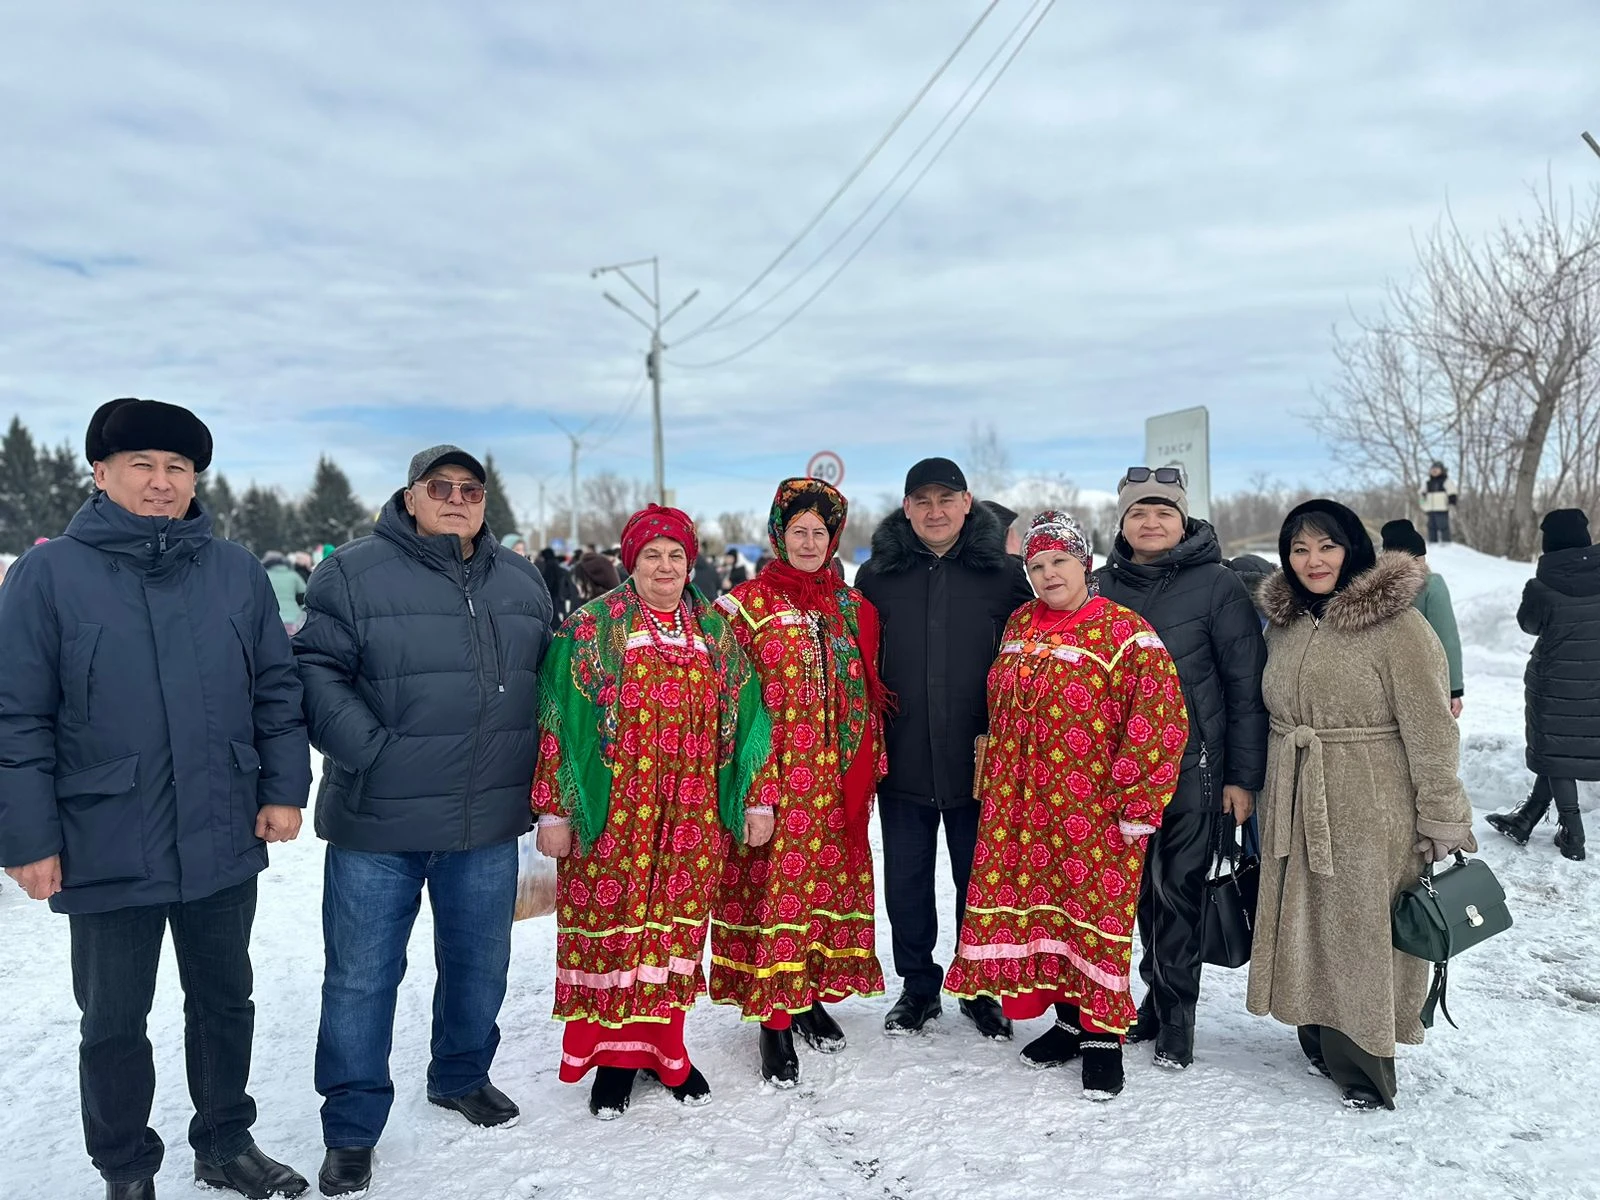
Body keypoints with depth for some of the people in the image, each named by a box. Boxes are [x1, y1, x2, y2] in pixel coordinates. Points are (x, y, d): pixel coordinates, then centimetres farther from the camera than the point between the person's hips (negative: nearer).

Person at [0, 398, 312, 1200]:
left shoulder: (237, 571, 2)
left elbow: (278, 689, 6)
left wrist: (284, 788, 0)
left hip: (224, 843, 3)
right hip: (108, 851, -2)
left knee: (225, 1001, 18)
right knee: (114, 1022, 14)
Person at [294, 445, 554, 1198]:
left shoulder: (521, 580, 9)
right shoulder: (354, 572, -5)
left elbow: (548, 679, 16)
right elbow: (316, 671, -10)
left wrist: (536, 772, 8)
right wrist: (368, 752, -19)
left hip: (489, 824, 4)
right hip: (377, 824, -4)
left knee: (480, 963, 19)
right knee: (362, 977, 9)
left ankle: (461, 1076, 43)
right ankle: (352, 1127, 27)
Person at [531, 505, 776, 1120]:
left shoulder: (716, 631, 10)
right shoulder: (591, 627, 1)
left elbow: (744, 718, 10)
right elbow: (559, 721, -3)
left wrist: (758, 798, 6)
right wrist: (554, 809, -7)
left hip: (694, 814, 3)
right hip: (612, 811, -2)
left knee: (678, 925, 9)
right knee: (614, 922, 4)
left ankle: (663, 1045, 25)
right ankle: (614, 1054, 20)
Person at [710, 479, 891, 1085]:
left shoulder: (853, 607, 11)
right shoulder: (747, 603, -2)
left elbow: (868, 691, 14)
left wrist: (868, 765, 9)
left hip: (836, 775, 4)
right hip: (772, 776, -4)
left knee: (832, 874, 11)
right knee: (775, 882, -3)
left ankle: (812, 994, 28)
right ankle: (775, 1021, 9)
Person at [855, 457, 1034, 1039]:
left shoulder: (1003, 573, -1)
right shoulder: (877, 575, 3)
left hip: (979, 761, -1)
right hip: (902, 761, 1)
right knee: (906, 880, 12)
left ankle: (980, 989, 32)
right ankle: (918, 986, 32)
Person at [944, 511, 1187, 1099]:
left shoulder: (1125, 631, -10)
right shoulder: (1019, 625, 9)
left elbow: (1161, 721, -14)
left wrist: (1135, 808, -14)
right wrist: (990, 778, 19)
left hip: (1094, 813, -6)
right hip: (1021, 808, 6)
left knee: (1095, 914, 1)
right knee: (1034, 909, 11)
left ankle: (1103, 1037, 18)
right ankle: (1068, 1021, 29)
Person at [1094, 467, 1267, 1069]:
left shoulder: (1217, 585, -4)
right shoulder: (1101, 586, 7)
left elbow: (1246, 686, -5)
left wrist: (1244, 777, -7)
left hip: (1193, 768, -4)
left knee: (1179, 891, 1)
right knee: (1144, 889, 11)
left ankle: (1176, 1017, 16)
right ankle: (1156, 998, 27)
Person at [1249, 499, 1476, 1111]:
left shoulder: (1397, 625, -12)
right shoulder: (1284, 625, 8)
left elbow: (1431, 731, -12)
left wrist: (1443, 823, -10)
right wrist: (1268, 801, 17)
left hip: (1371, 814, -6)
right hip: (1296, 810, 6)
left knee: (1361, 932, 3)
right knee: (1305, 928, 13)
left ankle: (1362, 1067, 21)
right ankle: (1322, 1043, 31)